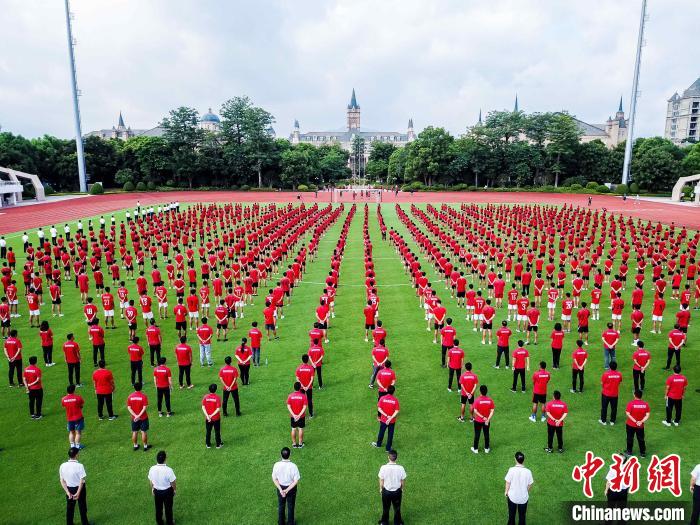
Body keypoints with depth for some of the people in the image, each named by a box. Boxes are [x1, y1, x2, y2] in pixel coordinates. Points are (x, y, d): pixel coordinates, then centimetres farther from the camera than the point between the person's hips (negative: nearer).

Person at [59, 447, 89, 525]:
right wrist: (78, 493, -15)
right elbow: (81, 481, -23)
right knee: (82, 507, 17)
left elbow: (62, 481, -8)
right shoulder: (79, 466, -25)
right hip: (79, 488, -3)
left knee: (69, 508, 22)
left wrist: (68, 492, -6)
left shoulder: (62, 466, -13)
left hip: (69, 489, 3)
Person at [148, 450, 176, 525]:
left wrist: (152, 489, 15)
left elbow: (150, 481, -5)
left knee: (158, 508, 26)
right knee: (168, 508, 21)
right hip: (167, 491, -3)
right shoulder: (168, 470, -33)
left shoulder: (152, 469, -23)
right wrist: (174, 490, 2)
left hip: (157, 491, 3)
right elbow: (172, 482, -19)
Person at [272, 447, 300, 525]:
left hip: (280, 487, 2)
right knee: (290, 506, 22)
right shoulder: (293, 466, -29)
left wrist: (280, 489, -14)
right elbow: (296, 481, -22)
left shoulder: (276, 465, -23)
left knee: (281, 506, 25)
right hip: (291, 488, -2)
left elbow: (274, 479, -14)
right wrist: (287, 490, -17)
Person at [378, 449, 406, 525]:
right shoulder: (400, 468, -24)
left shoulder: (383, 468, -25)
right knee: (397, 508, 26)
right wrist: (402, 488, 10)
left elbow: (381, 480, -13)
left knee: (385, 508, 25)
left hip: (386, 491, 0)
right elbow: (403, 481, -11)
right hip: (397, 491, 0)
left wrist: (380, 488, 7)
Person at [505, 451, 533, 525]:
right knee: (522, 515, 24)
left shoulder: (511, 470, -23)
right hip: (523, 497, 0)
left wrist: (506, 491, 7)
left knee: (511, 513, 24)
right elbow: (529, 485, -9)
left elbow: (508, 482, -13)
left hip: (512, 496, 0)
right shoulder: (528, 471, -21)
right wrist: (526, 493, 12)